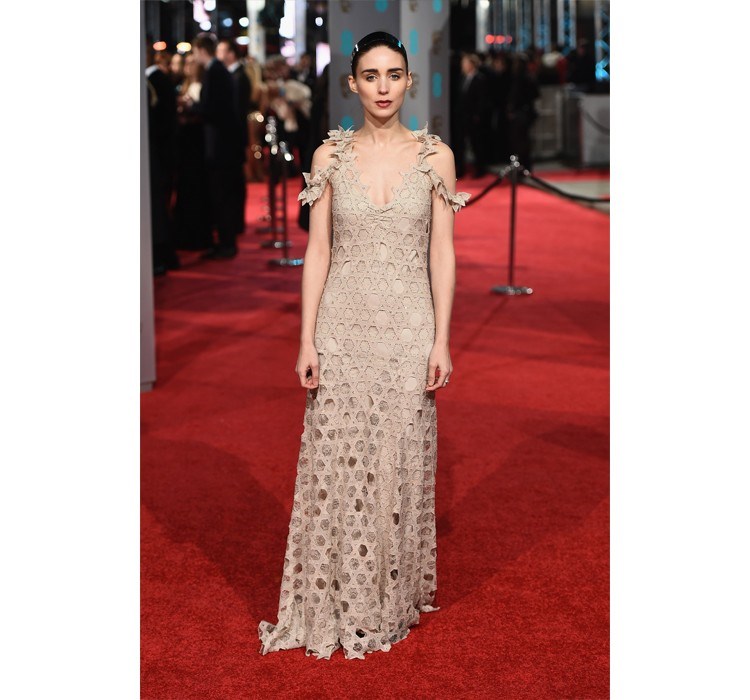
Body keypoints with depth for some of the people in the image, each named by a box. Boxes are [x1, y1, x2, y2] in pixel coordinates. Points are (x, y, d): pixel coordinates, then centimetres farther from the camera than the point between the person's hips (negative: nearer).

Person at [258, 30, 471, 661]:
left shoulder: (435, 156, 0)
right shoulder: (331, 155, 2)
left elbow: (442, 253, 0)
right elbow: (318, 250, 2)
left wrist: (442, 341, -5)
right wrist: (307, 339, -3)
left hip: (408, 326, -1)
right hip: (342, 325, 1)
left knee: (400, 463, 5)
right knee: (336, 462, 4)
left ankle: (392, 599, 22)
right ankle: (337, 605, 18)